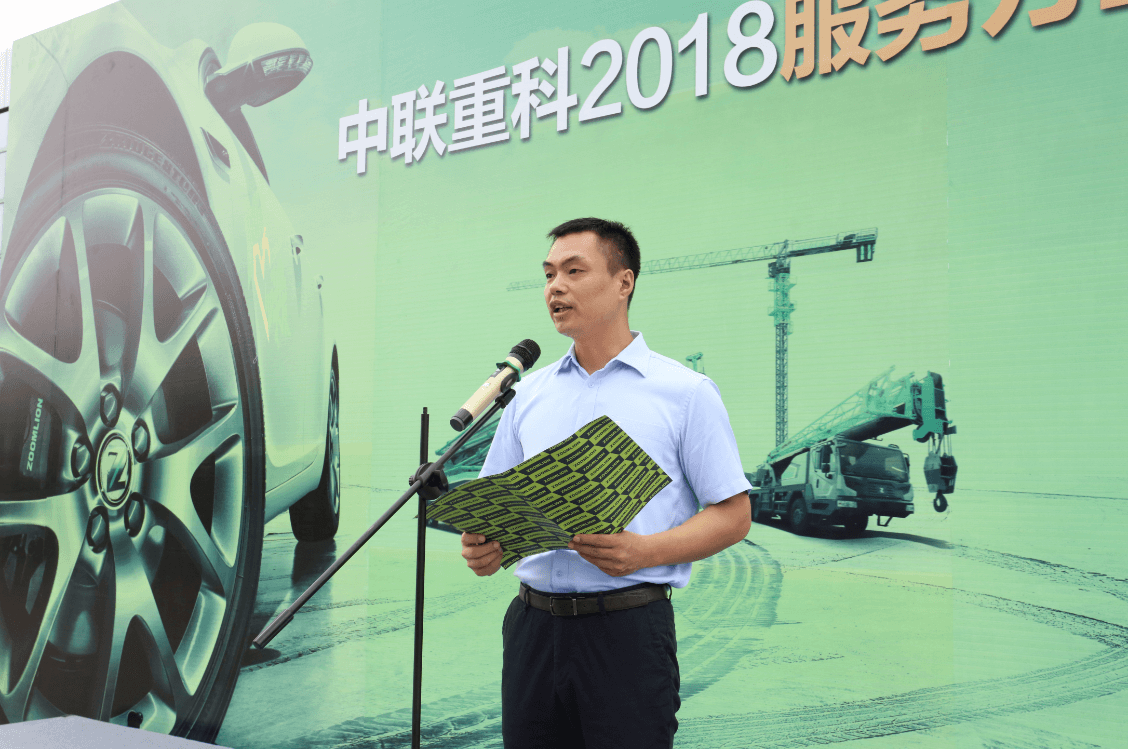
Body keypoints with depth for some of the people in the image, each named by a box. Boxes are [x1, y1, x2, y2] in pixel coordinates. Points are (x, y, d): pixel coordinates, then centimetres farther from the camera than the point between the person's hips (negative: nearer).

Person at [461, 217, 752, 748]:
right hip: (533, 622, 4)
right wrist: (481, 546, -6)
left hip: (628, 626, -4)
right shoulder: (529, 393, 14)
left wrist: (645, 551, -19)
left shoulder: (686, 392, 0)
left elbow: (733, 515, -3)